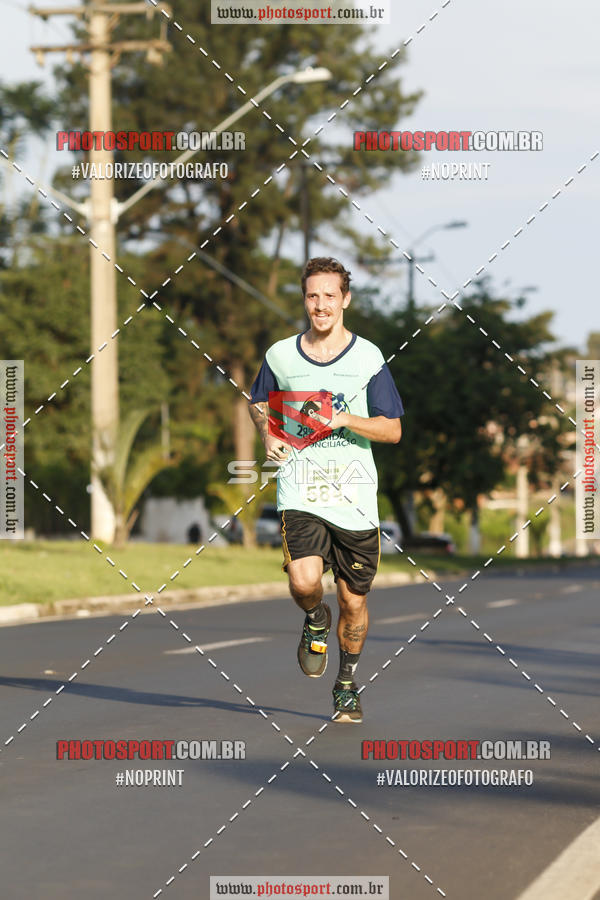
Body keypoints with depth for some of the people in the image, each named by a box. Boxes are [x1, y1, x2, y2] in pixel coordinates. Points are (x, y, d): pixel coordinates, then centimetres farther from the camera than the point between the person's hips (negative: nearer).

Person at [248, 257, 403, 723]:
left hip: (355, 495, 0)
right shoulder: (280, 356, 4)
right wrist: (268, 435, 3)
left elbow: (393, 430, 0)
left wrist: (345, 419, -16)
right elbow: (259, 402, 23)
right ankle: (317, 620, 15)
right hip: (300, 491, 0)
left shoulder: (368, 358, -1)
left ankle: (347, 684, 30)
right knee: (304, 583, -22)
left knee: (354, 601, 6)